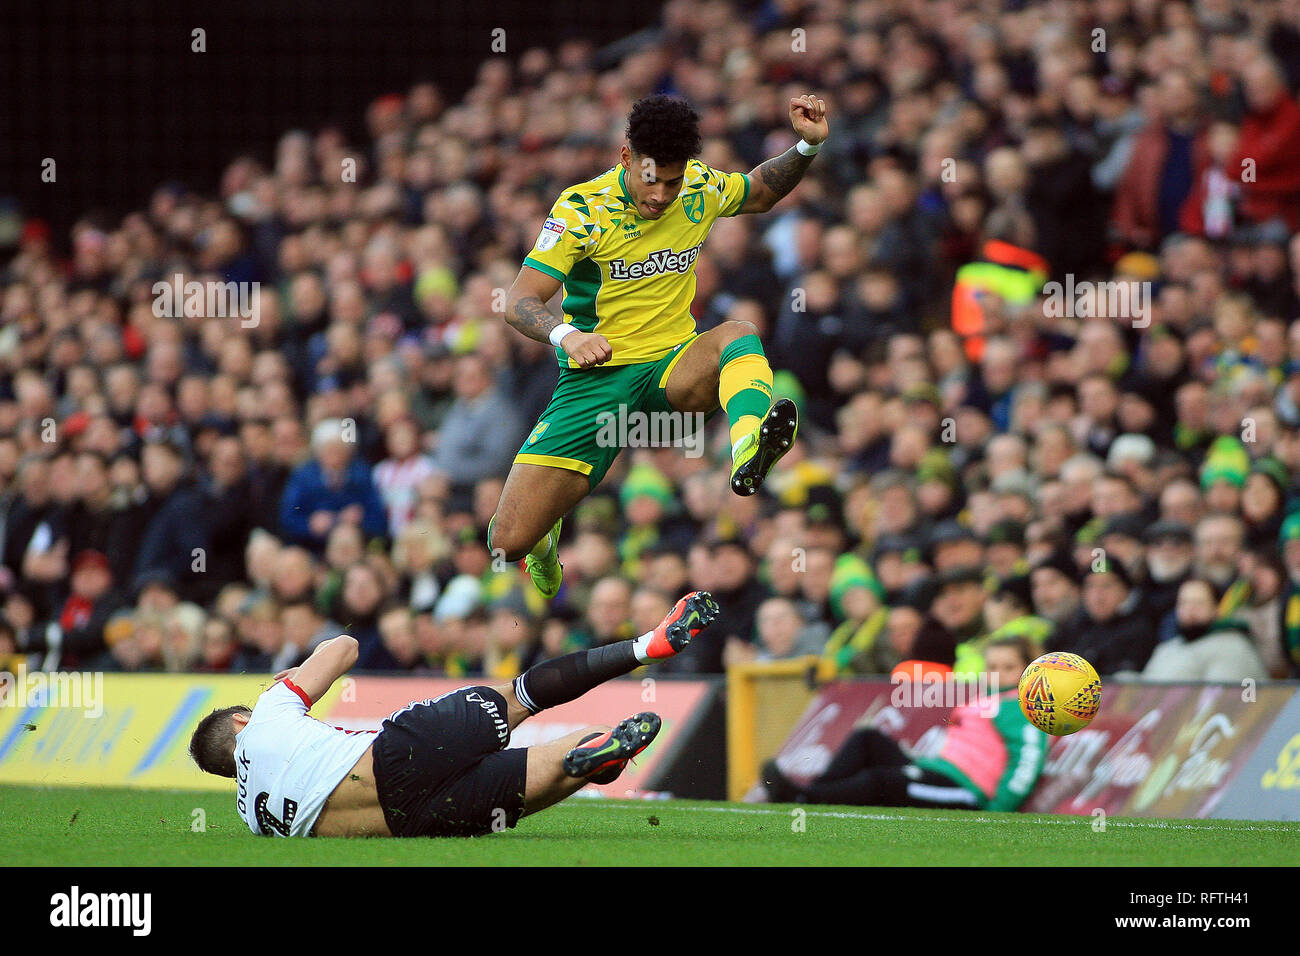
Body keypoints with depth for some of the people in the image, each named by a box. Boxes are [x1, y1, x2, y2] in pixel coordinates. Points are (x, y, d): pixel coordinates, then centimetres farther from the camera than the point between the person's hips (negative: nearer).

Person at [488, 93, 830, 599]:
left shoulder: (700, 188, 0)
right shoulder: (581, 209, -12)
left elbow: (761, 192, 23)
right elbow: (520, 301, -15)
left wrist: (808, 146, 5)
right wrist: (566, 335, -36)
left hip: (675, 366, 2)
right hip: (596, 373, -2)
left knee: (739, 335, -34)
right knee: (509, 540, -12)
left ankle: (750, 450, -63)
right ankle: (545, 539, 28)